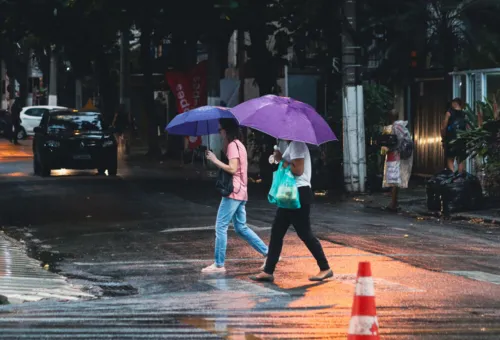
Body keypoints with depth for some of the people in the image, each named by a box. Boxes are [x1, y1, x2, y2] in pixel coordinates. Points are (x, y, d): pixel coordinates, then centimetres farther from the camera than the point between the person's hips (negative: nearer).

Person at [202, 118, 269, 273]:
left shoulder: (232, 145, -12)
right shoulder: (239, 144, 19)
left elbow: (232, 168, -21)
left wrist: (215, 160, -14)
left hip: (233, 192, -10)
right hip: (240, 192, 10)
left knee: (221, 227, -7)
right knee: (241, 228, 14)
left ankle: (219, 264, -6)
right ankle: (267, 253, 12)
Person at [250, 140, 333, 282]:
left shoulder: (297, 144, -15)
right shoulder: (292, 144, 16)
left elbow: (298, 170, -22)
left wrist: (281, 160, -12)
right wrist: (281, 159, 3)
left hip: (299, 193, -11)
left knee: (304, 233, -4)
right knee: (276, 232, 8)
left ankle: (325, 269, 6)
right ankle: (268, 271, 10)